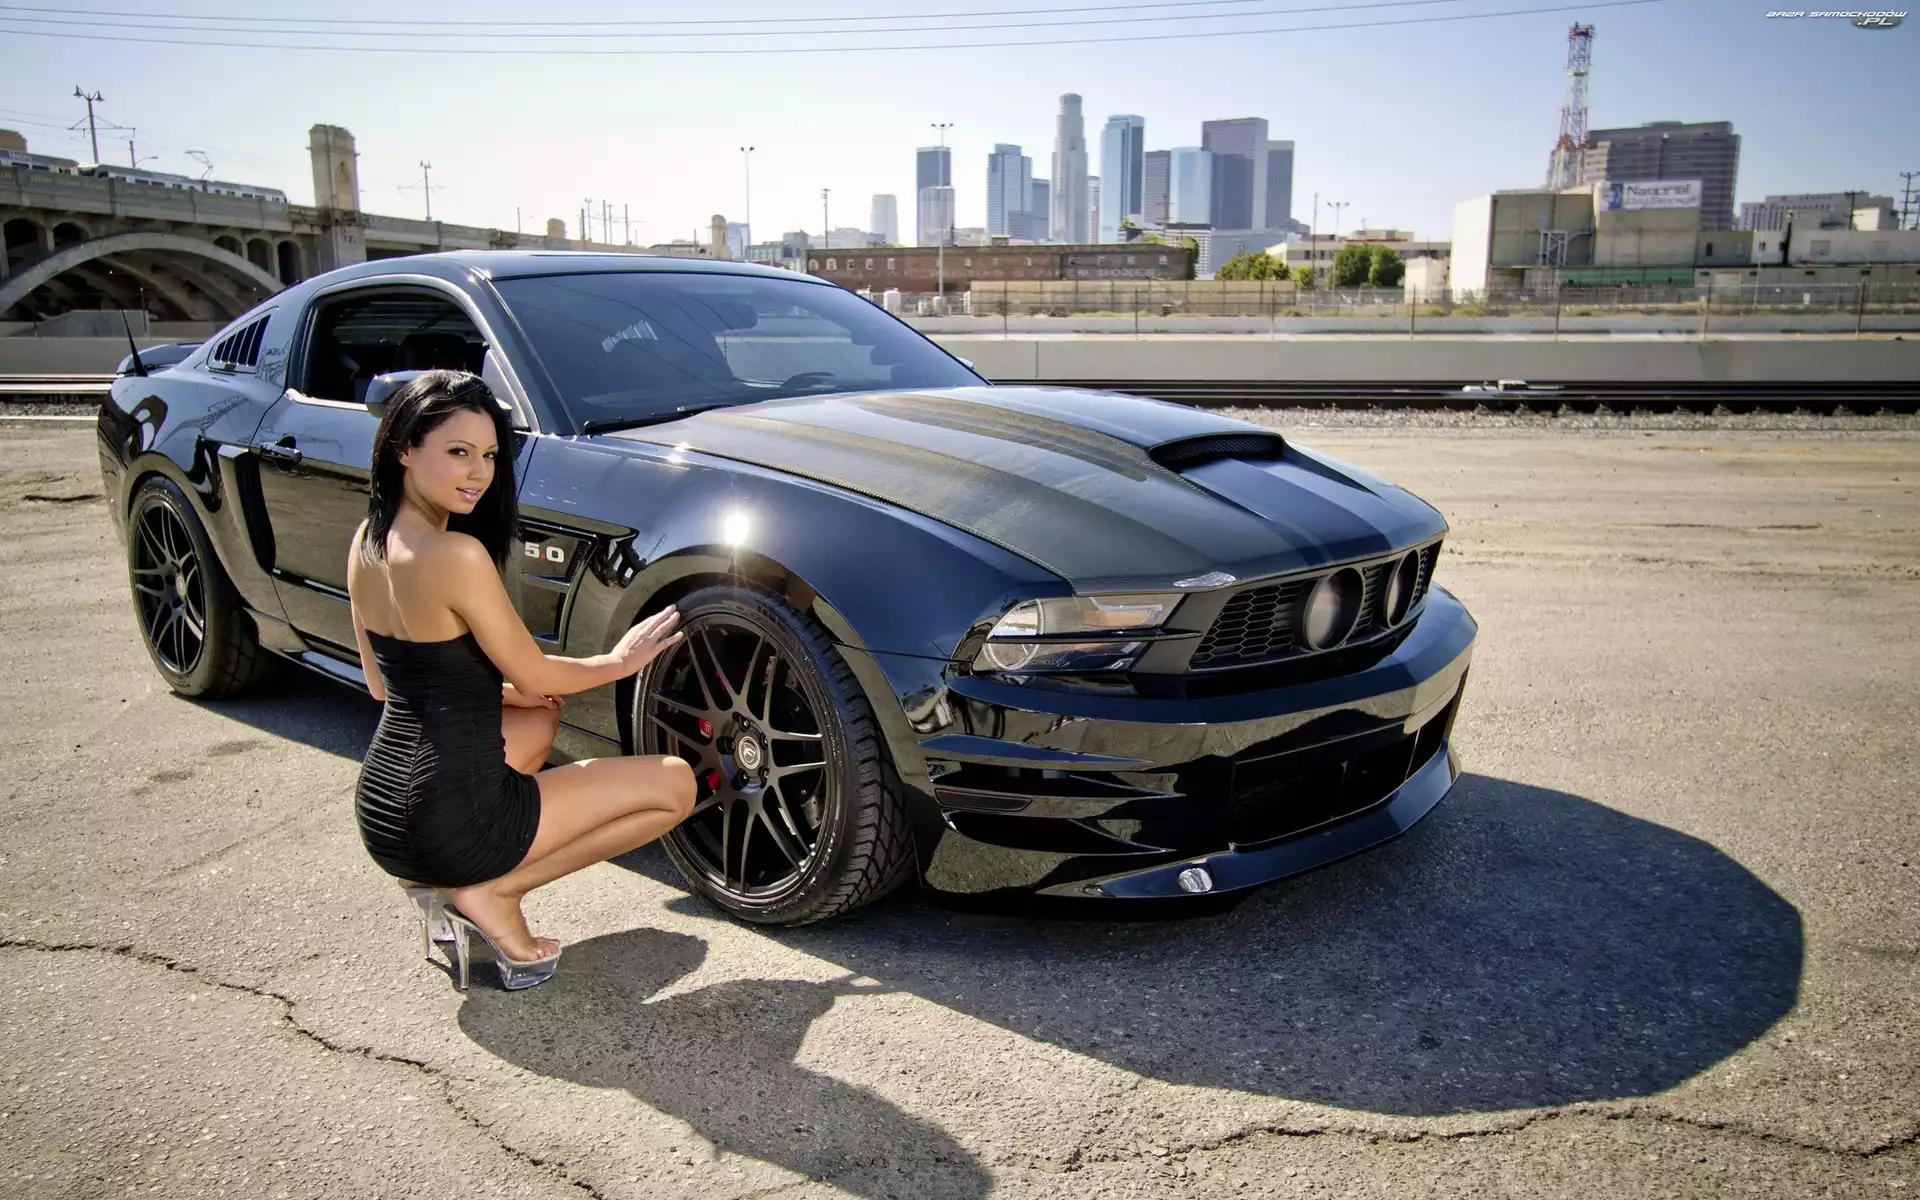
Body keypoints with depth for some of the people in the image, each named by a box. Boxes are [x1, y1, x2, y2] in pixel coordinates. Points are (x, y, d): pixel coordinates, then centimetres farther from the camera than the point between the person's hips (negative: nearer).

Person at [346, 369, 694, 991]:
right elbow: (533, 674, -10)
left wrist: (491, 688, 14)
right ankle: (493, 894, -2)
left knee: (539, 716, 35)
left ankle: (440, 880, 17)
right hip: (450, 820, -9)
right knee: (674, 784, 2)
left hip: (380, 809, 9)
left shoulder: (369, 539, 5)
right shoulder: (456, 554, -22)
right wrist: (618, 661, 7)